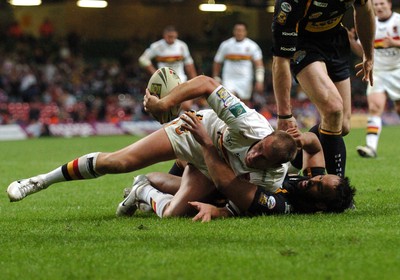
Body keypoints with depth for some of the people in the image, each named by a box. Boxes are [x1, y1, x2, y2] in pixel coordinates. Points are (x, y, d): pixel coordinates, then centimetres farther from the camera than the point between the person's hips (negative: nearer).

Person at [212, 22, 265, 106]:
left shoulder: (252, 46, 0)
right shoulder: (226, 45, 4)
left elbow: (259, 64, -2)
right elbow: (217, 62, 14)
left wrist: (259, 81, -11)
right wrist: (216, 78, 12)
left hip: (245, 80, 0)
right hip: (229, 79, 0)